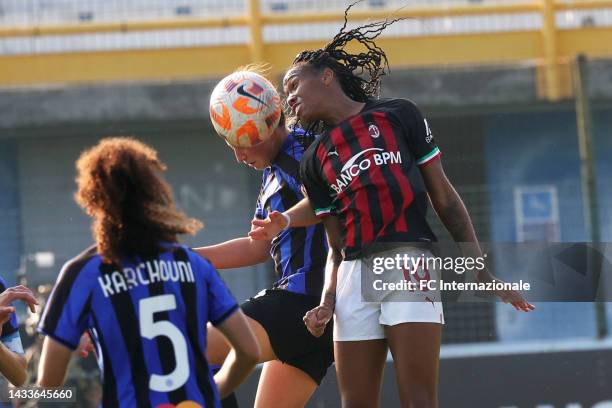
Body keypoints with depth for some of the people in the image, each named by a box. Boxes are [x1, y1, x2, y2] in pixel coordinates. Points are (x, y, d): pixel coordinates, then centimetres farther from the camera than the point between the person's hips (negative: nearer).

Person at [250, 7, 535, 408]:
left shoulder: (399, 115, 6)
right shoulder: (315, 161, 16)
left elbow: (445, 199, 7)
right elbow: (337, 247, 16)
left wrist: (483, 273, 2)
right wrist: (327, 302, -3)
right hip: (355, 275, 4)